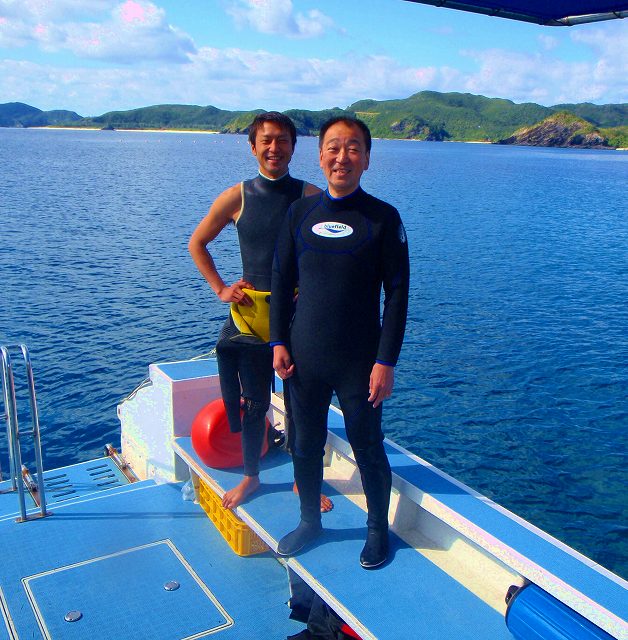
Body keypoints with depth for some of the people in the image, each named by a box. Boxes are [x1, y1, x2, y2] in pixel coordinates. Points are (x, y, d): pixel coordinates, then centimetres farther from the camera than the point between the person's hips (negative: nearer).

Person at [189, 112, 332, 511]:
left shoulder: (311, 197, -4)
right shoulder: (237, 198, 0)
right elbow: (197, 244, 11)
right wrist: (220, 288, 3)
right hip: (250, 311, 1)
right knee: (254, 402, 13)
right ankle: (250, 477, 32)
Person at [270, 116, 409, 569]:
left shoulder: (383, 218, -6)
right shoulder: (300, 212, 4)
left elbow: (397, 294, -7)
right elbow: (282, 280, 9)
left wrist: (386, 362, -11)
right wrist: (279, 342, 2)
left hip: (359, 362, -3)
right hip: (304, 357, 3)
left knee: (367, 448, 9)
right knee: (306, 445, 15)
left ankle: (378, 530, 31)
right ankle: (310, 521, 36)